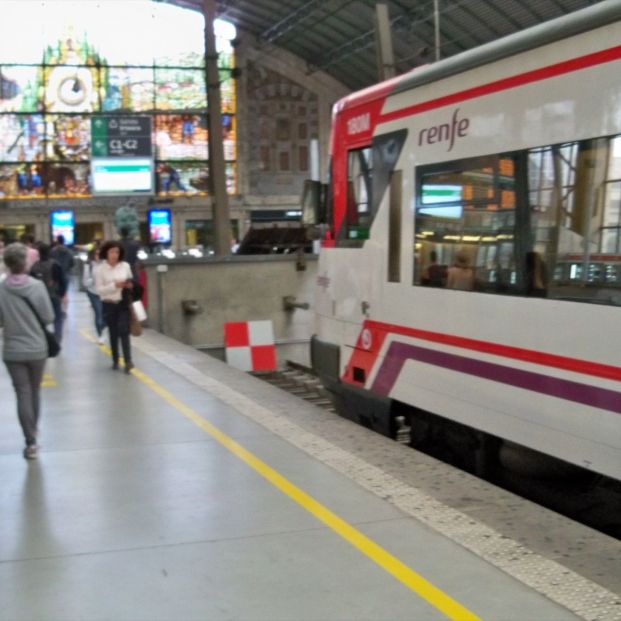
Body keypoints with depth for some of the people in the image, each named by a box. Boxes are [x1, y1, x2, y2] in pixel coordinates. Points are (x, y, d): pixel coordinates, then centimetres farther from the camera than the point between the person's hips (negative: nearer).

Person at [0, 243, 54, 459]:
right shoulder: (37, 286, -12)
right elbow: (48, 317, -8)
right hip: (37, 349, 0)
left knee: (23, 395, 3)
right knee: (34, 392, 18)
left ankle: (30, 441, -2)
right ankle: (33, 432, 35)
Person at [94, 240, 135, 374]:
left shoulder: (125, 266, 2)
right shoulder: (100, 269, -5)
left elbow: (131, 282, 14)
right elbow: (99, 289, -9)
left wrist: (130, 285, -9)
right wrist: (115, 285, -21)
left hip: (123, 304, 0)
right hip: (109, 305, 0)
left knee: (123, 331, -10)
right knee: (113, 333, 9)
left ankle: (128, 361, -16)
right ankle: (115, 360, 21)